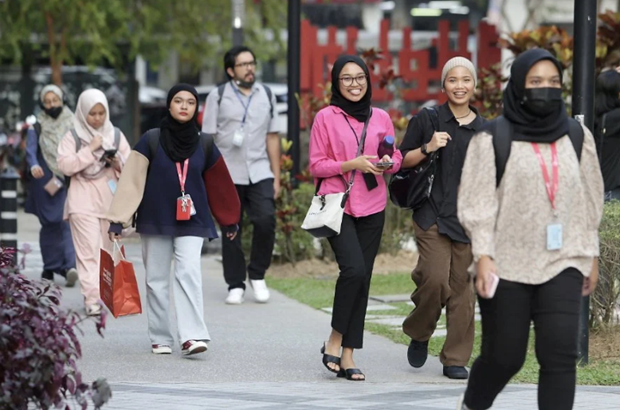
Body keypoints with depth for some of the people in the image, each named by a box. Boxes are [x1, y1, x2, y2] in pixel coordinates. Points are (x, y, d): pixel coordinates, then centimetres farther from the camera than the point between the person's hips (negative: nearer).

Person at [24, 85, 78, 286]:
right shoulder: (37, 126, 8)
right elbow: (30, 149, -3)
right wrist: (33, 165, -22)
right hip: (45, 181, 1)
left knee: (68, 222, -7)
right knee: (49, 224, 2)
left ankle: (71, 266, -11)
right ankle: (50, 267, 3)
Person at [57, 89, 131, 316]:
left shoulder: (116, 135, 11)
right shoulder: (72, 137, 3)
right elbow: (65, 166, -8)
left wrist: (118, 163, -11)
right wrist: (89, 150, -13)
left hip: (111, 200, 3)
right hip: (83, 201, -3)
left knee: (112, 248, 8)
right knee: (89, 250, -12)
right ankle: (92, 298, -16)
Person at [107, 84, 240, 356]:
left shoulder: (203, 144, 4)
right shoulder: (151, 140, -2)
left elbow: (218, 184, 13)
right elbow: (132, 180, -5)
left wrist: (230, 221, 19)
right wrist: (117, 219, -10)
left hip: (192, 221, 0)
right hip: (156, 221, 0)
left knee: (189, 273, -15)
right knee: (157, 280, 4)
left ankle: (192, 336, -20)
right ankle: (160, 338, 13)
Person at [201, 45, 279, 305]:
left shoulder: (266, 95, 12)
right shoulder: (218, 97, 2)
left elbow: (272, 137, 14)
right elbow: (208, 138, 1)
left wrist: (276, 176, 10)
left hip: (260, 173, 2)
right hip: (228, 174, -2)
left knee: (266, 221, -14)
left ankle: (257, 275, 5)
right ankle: (235, 285, 11)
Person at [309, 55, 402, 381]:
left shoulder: (381, 118, 10)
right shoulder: (326, 117, 0)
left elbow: (396, 158, 18)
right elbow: (316, 166, -1)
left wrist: (388, 163, -5)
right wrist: (351, 164, -15)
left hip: (372, 207, 4)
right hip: (338, 205, -4)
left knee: (362, 280, 2)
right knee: (354, 268, -21)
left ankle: (348, 355, 6)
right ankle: (335, 339, -4)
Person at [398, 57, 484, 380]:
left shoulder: (484, 129, 11)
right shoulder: (427, 120, 3)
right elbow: (401, 161, 4)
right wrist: (427, 148, -11)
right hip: (432, 215, -3)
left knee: (462, 287, 1)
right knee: (436, 280, -16)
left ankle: (455, 359, 9)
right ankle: (419, 334, 12)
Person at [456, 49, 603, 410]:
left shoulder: (578, 137, 7)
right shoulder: (493, 139, -3)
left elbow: (590, 200, 13)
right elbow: (479, 202, -6)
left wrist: (592, 255, 13)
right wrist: (483, 255, -15)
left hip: (562, 263, 2)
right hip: (507, 266, -2)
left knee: (560, 353, -12)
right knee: (504, 356, 8)